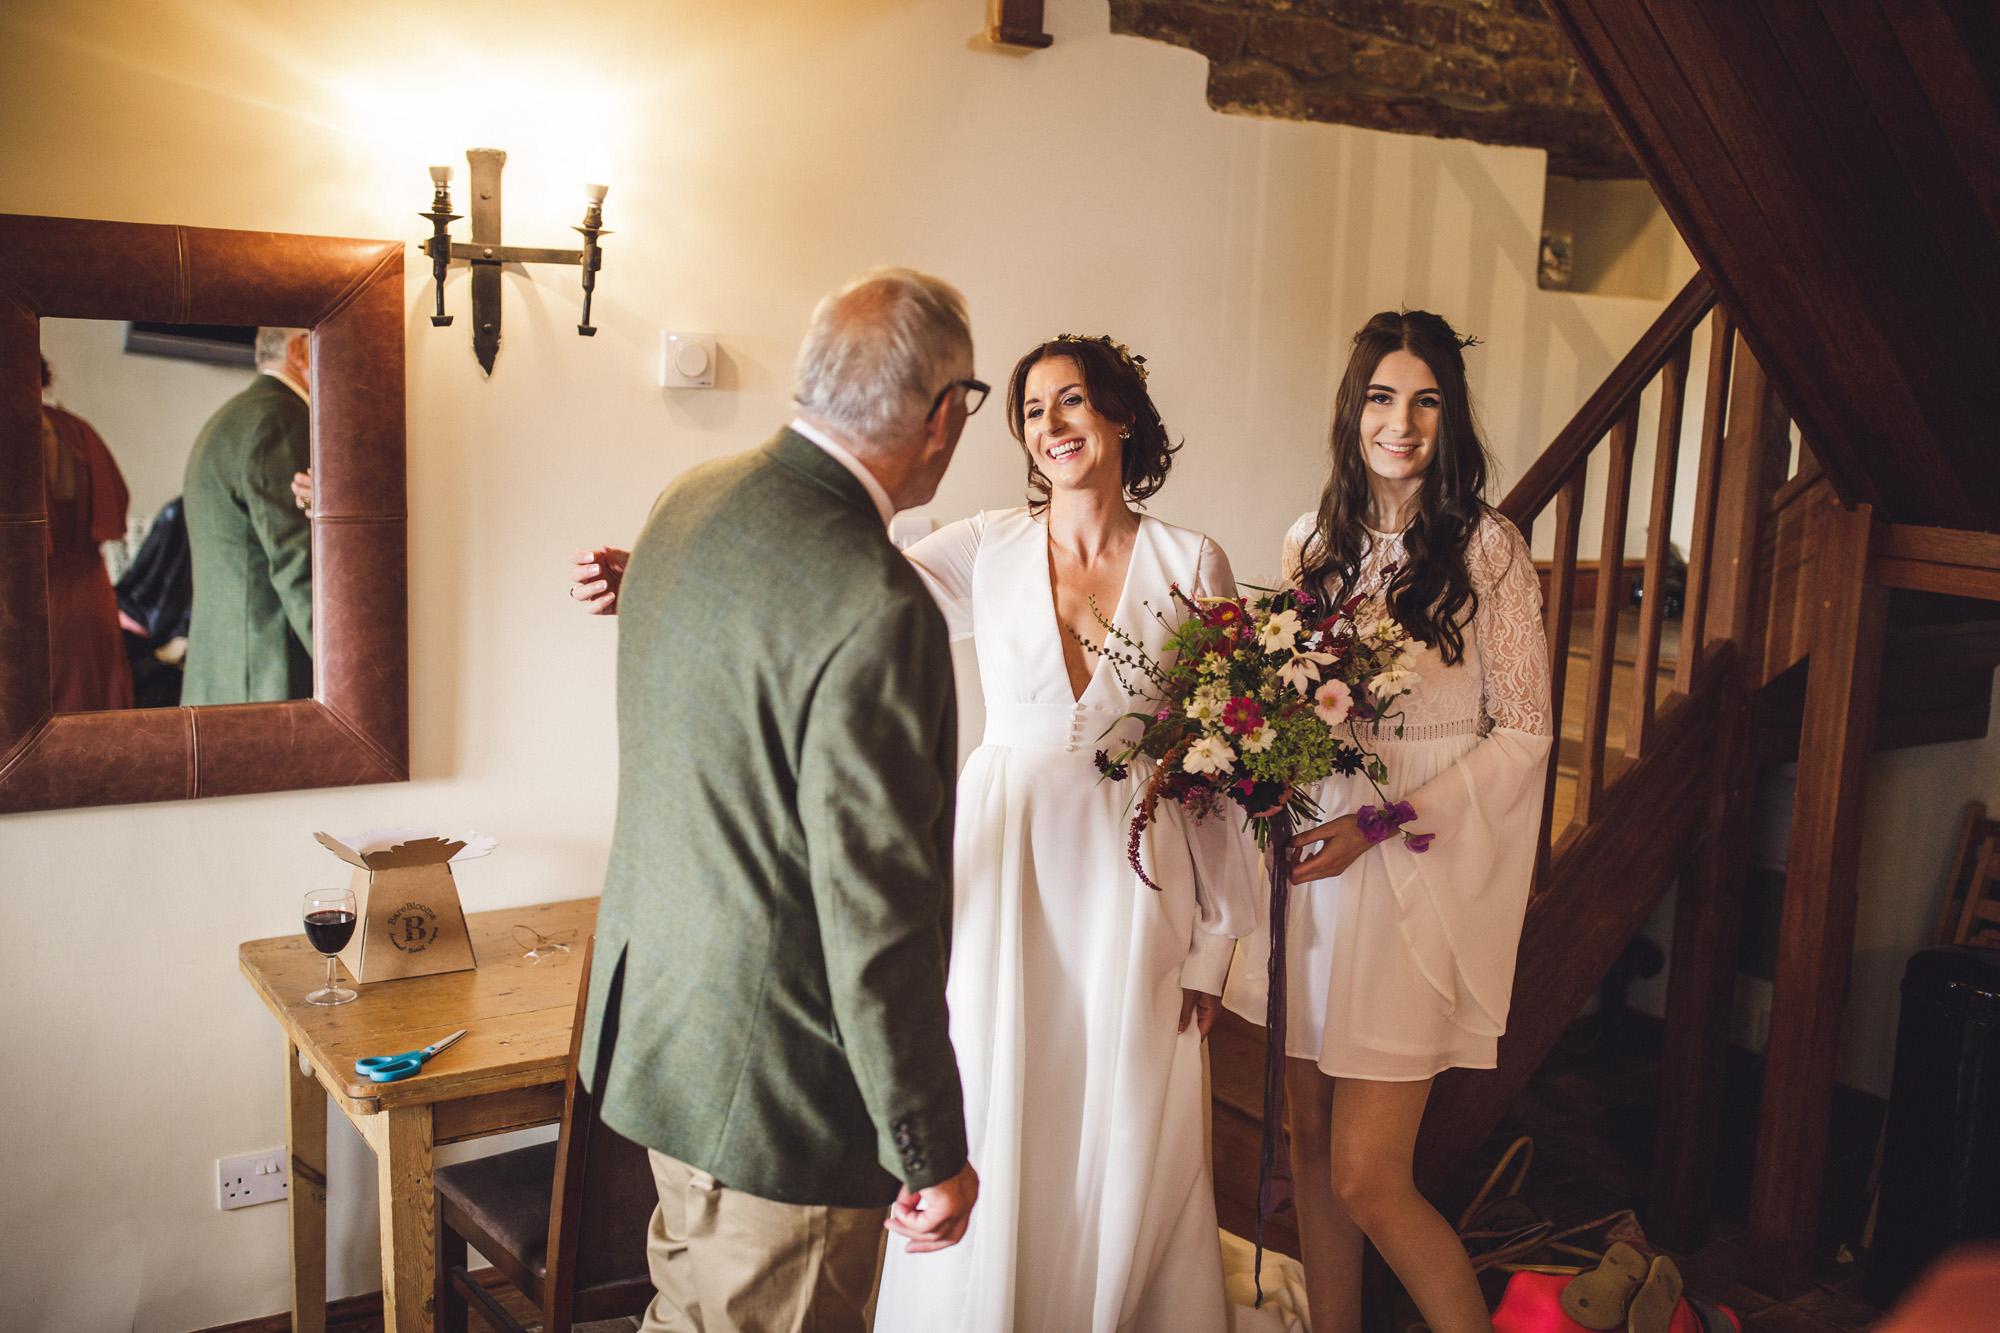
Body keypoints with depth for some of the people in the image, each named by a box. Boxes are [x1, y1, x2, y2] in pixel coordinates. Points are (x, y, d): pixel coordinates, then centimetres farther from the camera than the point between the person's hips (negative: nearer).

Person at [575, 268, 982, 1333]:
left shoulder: (689, 499, 0)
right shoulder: (876, 612, -28)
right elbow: (877, 921, -24)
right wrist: (931, 1152, -14)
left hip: (651, 1014, 9)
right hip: (775, 1083, -8)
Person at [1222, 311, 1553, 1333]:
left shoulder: (1487, 550, -6)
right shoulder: (1311, 544, 9)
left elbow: (1524, 734, -7)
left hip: (1418, 877, -5)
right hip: (1312, 866, 5)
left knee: (1368, 1180, -7)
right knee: (1313, 1147, 13)